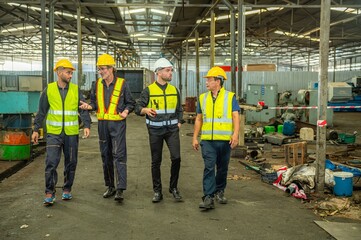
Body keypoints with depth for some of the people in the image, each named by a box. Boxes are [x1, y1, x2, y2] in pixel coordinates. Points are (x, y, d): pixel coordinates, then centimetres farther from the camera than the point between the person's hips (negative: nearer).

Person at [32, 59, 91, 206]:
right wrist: (36, 129, 2)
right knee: (51, 162, -8)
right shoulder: (49, 90, 1)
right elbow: (41, 111, 5)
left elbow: (83, 109, -2)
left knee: (71, 162, 8)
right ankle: (49, 193, 4)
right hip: (53, 133, -1)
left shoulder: (76, 90, 2)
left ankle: (67, 189, 24)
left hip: (71, 133, 1)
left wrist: (87, 125, -17)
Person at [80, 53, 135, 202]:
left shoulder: (122, 84, -2)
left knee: (119, 155, -10)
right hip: (102, 124, 5)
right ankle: (110, 186, 24)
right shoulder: (97, 85, 8)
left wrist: (126, 110, -13)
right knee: (106, 155, 11)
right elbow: (94, 102, 16)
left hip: (118, 123, -5)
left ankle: (120, 189, -9)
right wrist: (89, 106, -5)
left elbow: (130, 102, 6)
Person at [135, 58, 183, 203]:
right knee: (156, 161, 5)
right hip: (155, 130, -2)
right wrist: (146, 110, -27)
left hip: (172, 129, 2)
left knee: (176, 158, -10)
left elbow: (179, 110, 18)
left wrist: (179, 123, 4)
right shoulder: (148, 90, -2)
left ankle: (173, 187, 10)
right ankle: (157, 192, 17)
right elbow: (137, 108, -7)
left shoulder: (174, 90, 9)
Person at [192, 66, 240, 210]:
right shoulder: (203, 98, 10)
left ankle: (219, 191, 30)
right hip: (207, 140, 1)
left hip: (225, 140, -1)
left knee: (222, 168, 12)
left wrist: (235, 134, -19)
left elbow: (236, 117, -5)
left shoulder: (230, 97, 1)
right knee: (209, 168, -8)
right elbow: (198, 119, 13)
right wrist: (195, 138, 8)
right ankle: (208, 197, -9)